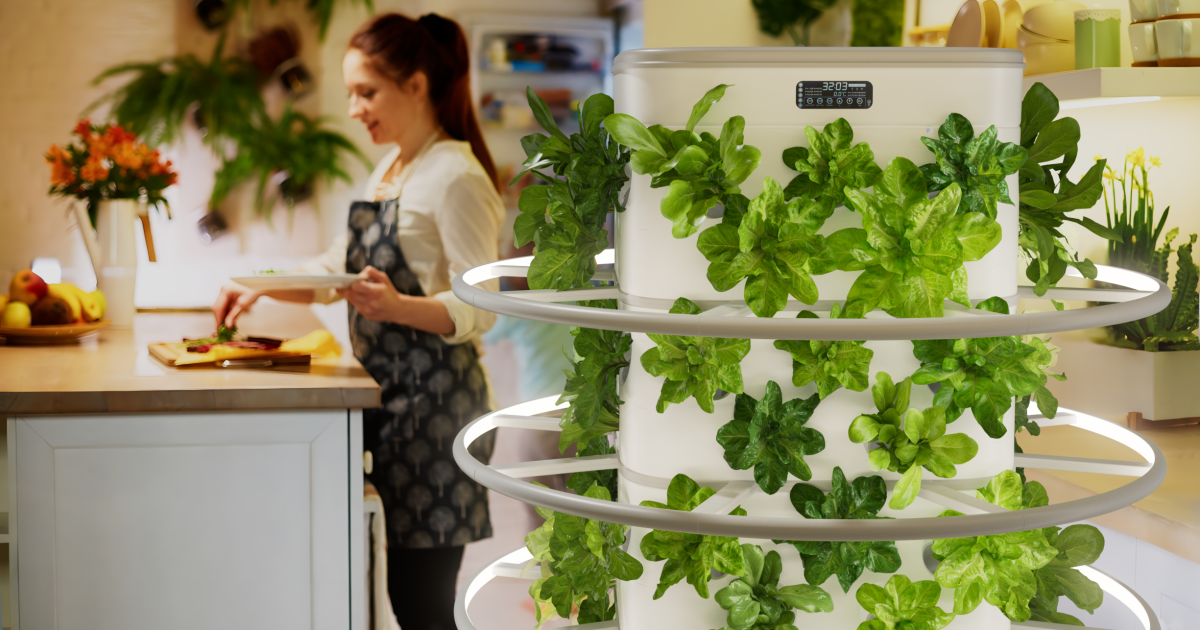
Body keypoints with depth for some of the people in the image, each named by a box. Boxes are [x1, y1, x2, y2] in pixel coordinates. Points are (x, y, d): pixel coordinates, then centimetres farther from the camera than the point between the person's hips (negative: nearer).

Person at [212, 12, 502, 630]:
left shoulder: (457, 178, -12)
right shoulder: (389, 171, 17)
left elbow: (480, 310, -18)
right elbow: (335, 270, 25)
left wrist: (396, 306, -34)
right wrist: (261, 285, 10)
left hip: (434, 402, -9)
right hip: (387, 395, 9)